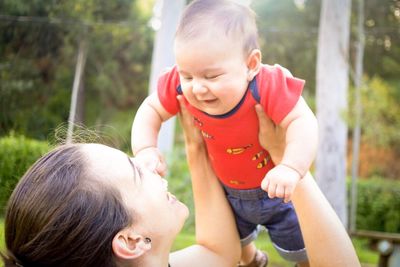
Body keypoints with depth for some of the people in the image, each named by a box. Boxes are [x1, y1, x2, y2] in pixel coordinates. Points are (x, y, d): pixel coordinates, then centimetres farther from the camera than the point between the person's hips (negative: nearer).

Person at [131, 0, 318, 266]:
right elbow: (150, 110, -14)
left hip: (278, 186, -4)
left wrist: (291, 168, -61)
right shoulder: (182, 87, -27)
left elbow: (303, 122, -45)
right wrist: (145, 149, -31)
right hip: (228, 189, 5)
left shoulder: (269, 86, -39)